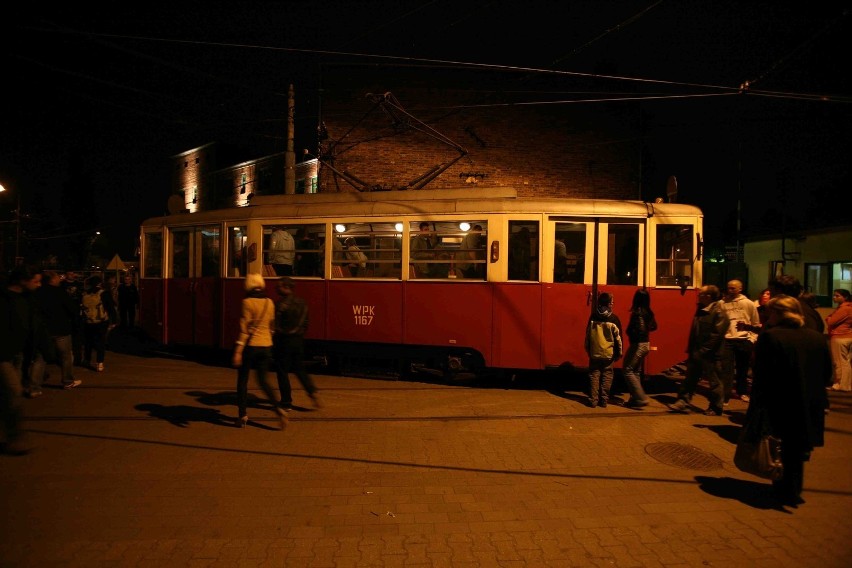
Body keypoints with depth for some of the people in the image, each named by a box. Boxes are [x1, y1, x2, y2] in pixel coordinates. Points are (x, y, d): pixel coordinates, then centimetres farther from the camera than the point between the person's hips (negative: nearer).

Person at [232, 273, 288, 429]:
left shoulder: (248, 302, -11)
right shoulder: (269, 303, 5)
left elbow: (244, 328, -15)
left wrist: (238, 351, -15)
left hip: (250, 345, -5)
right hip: (266, 346, 5)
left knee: (242, 381, 10)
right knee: (263, 381, 12)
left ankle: (242, 416, 12)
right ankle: (279, 409, -7)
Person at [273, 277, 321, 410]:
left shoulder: (281, 304, -14)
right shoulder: (302, 303, 7)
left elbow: (276, 326, -14)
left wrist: (273, 341, -4)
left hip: (284, 340, -6)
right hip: (299, 340, 6)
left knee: (283, 371, 5)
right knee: (300, 369, 16)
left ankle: (286, 402, 9)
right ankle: (312, 392, -3)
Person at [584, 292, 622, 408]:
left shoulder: (593, 317, 0)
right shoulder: (613, 318, -7)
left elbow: (587, 335, 6)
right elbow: (618, 338, -3)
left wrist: (588, 349, 16)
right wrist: (618, 353, 7)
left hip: (594, 353, 2)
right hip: (609, 354, -2)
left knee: (594, 375, 7)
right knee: (607, 376, 7)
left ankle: (593, 400, 5)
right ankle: (604, 400, 8)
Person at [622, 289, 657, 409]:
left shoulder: (637, 311, -19)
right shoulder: (649, 312, 6)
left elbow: (640, 329, -28)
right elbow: (654, 326, 19)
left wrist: (630, 333, -13)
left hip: (638, 344, -9)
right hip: (646, 344, 9)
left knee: (628, 371, 1)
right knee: (635, 371, 17)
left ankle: (641, 398, -3)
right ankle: (635, 398, 20)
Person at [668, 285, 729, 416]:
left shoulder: (718, 313, -14)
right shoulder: (701, 310, 12)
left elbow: (716, 336, -20)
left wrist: (702, 352, -19)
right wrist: (691, 350, 9)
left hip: (709, 355, -8)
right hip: (696, 354, 8)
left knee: (714, 382, 5)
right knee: (690, 379, 10)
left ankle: (716, 408, 17)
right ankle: (683, 402, 15)